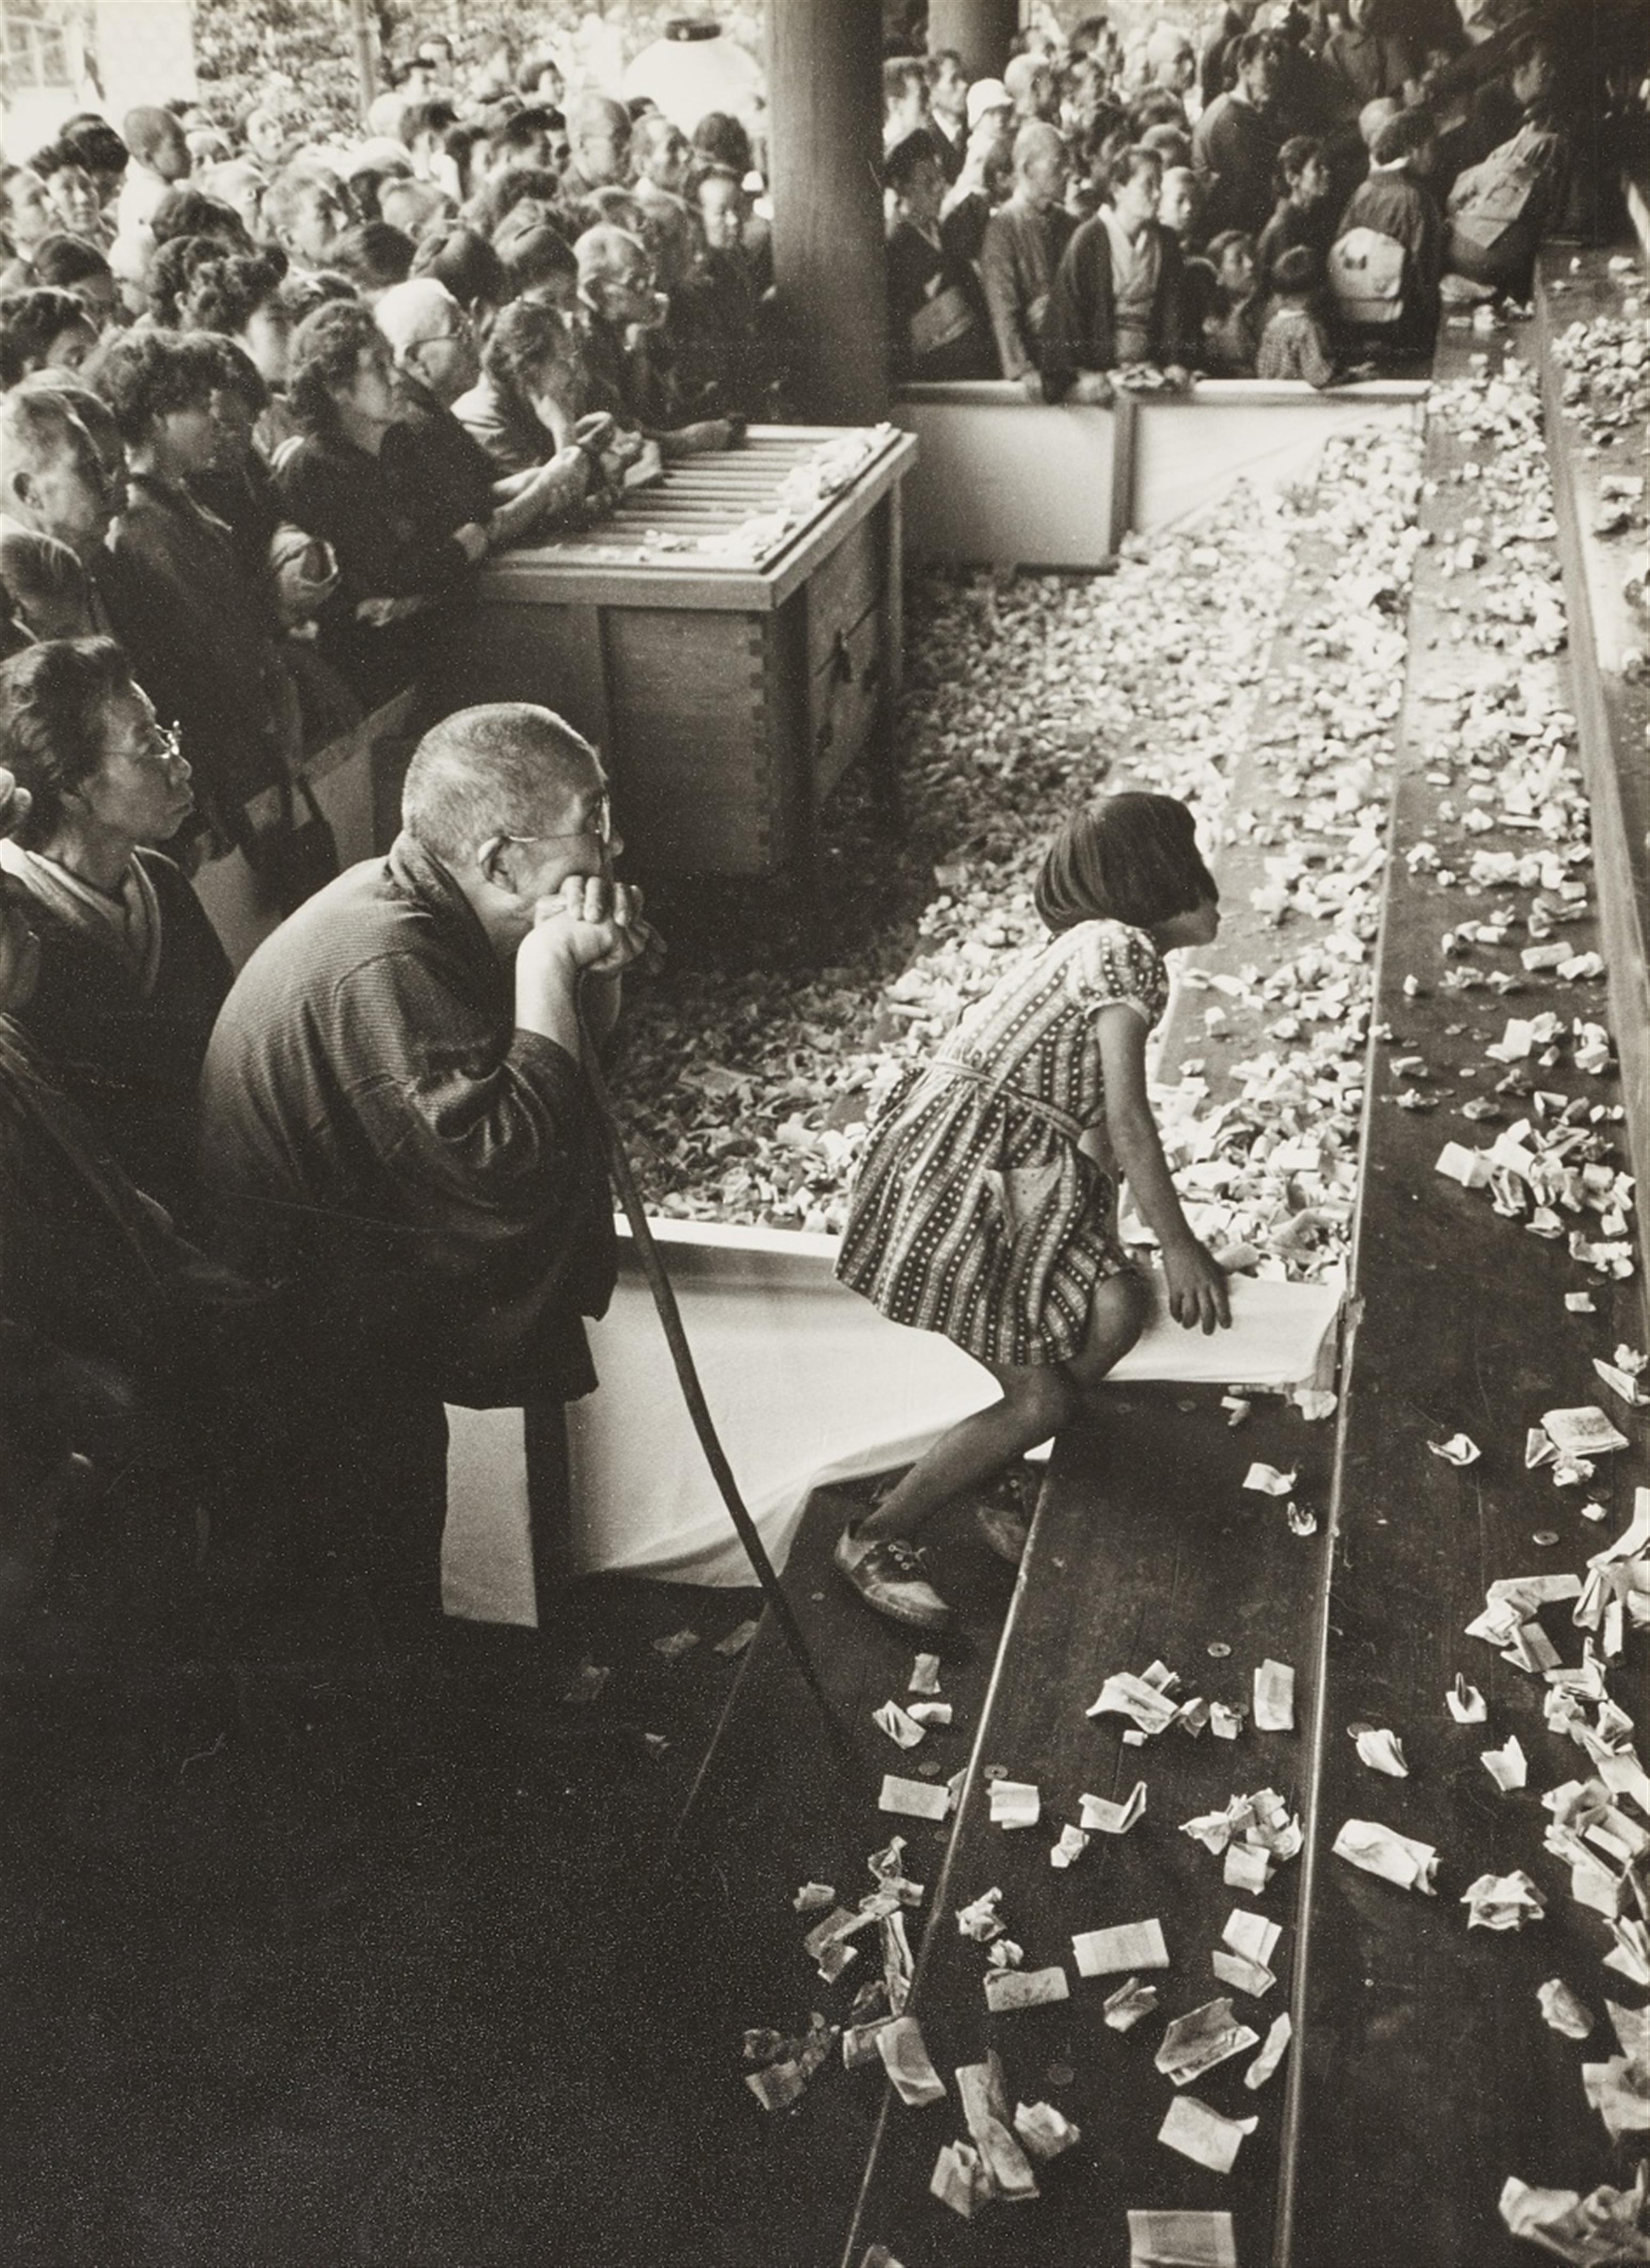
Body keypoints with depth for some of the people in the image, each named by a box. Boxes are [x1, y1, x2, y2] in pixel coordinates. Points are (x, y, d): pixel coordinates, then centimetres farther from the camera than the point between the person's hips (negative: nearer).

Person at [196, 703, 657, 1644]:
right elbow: (510, 1168, -38)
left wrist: (593, 967, -15)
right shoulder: (379, 963, -31)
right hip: (323, 1362, -9)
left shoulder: (411, 906, -1)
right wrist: (548, 965, -31)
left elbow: (579, 1047, 7)